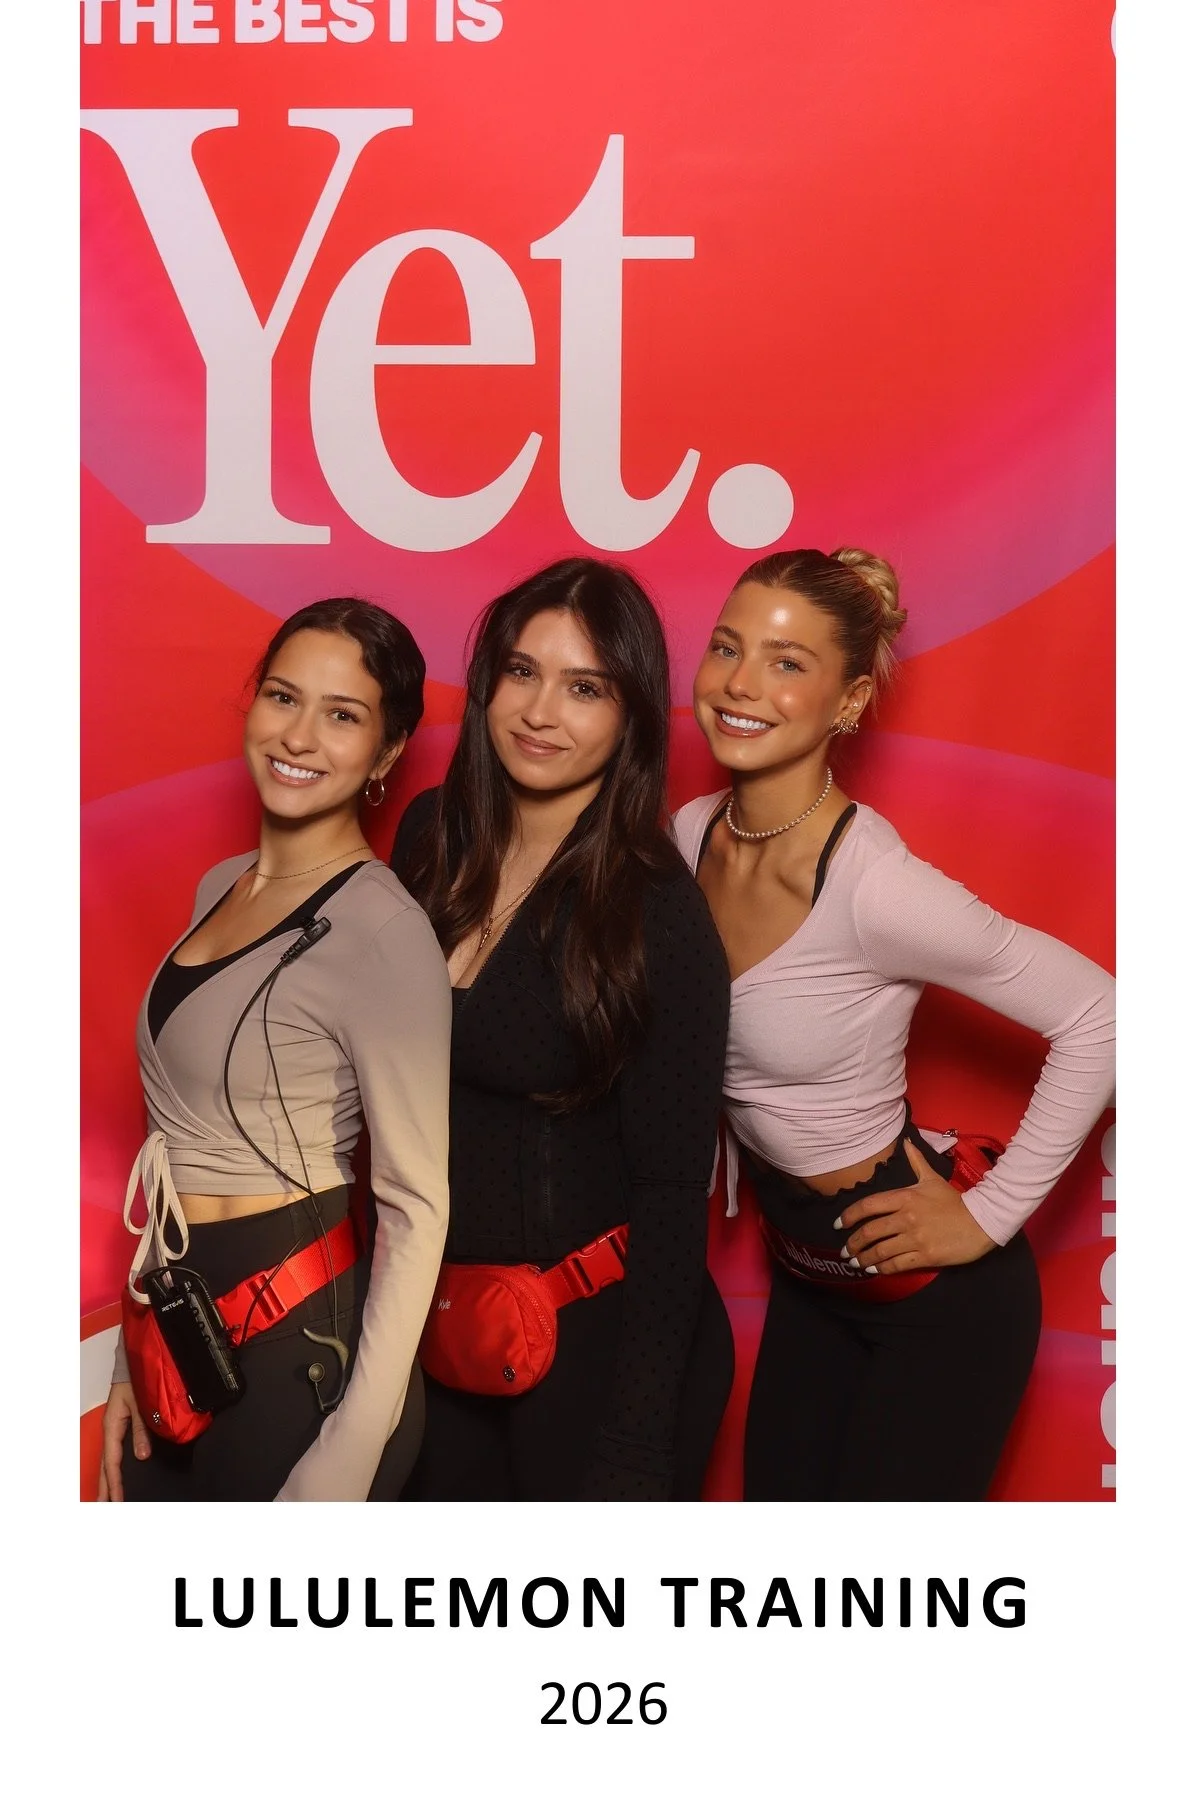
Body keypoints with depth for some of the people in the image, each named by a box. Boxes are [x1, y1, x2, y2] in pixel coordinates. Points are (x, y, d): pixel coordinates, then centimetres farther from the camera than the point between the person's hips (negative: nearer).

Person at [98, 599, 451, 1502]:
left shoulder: (383, 929, -17)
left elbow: (417, 1206, -17)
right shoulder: (220, 886, 6)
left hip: (304, 1346, -7)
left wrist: (347, 1462, -19)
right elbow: (192, 1142, 10)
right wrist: (134, 1362, 11)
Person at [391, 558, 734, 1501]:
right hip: (442, 1341, 6)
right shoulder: (430, 833, -2)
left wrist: (633, 1459, -18)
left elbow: (672, 1193, -17)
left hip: (596, 1348, -5)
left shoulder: (655, 910, -18)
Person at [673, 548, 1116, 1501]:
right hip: (807, 1275, 6)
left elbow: (1098, 1014, -22)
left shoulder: (873, 884, -27)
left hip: (931, 1289, -6)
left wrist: (993, 1215, -16)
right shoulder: (690, 836, -7)